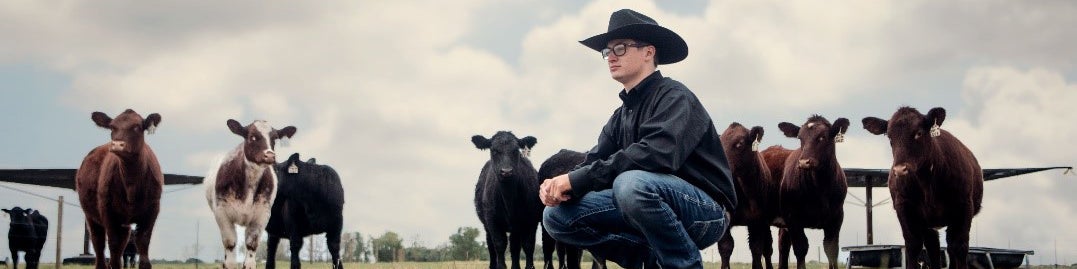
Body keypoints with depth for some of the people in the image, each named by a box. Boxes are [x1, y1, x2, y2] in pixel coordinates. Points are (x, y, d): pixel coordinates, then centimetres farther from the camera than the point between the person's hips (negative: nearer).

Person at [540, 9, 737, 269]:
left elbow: (657, 153, -30)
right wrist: (559, 184, -20)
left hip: (705, 212, -7)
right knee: (557, 216, -5)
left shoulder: (674, 96, -12)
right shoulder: (621, 117, 14)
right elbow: (594, 162, 4)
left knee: (631, 183, -37)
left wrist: (578, 179, -29)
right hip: (658, 212, 7)